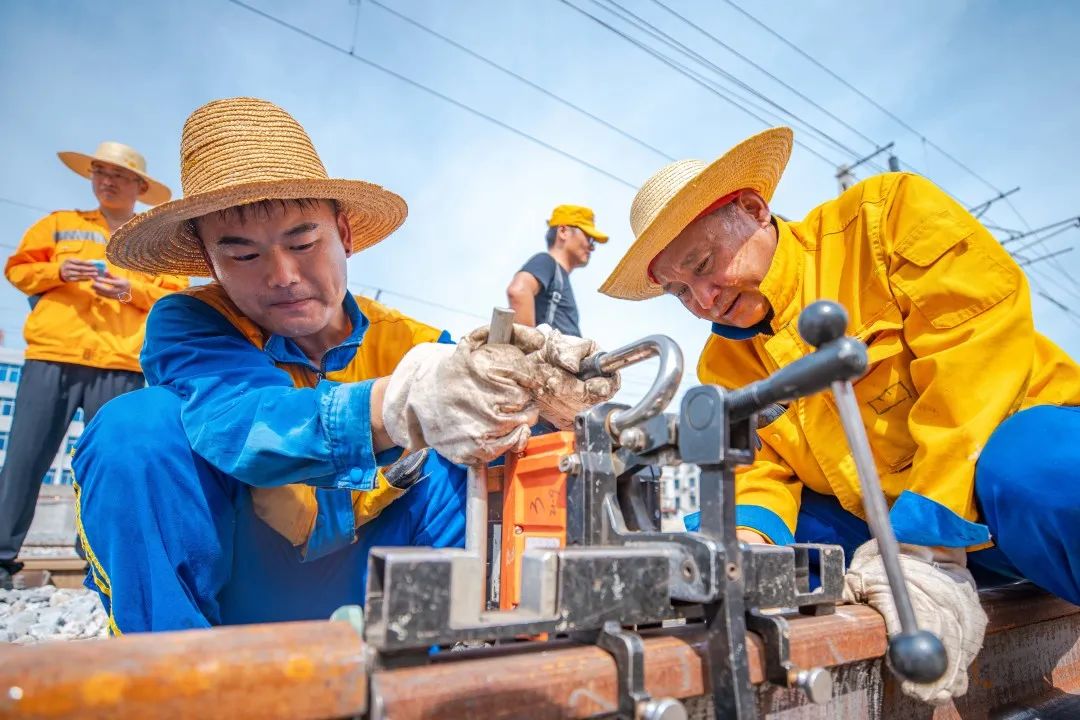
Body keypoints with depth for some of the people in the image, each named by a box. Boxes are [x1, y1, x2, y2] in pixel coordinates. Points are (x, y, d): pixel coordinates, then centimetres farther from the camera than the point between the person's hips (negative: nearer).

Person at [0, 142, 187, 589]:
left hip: (120, 365, -1)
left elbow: (176, 297, 8)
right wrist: (57, 271, -4)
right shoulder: (60, 223, 19)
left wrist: (132, 290, -9)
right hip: (51, 357, 1)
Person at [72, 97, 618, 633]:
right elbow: (244, 425, -34)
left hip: (357, 600, 1)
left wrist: (523, 386, -48)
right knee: (138, 423, -24)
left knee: (445, 462, -23)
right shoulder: (187, 325, -13)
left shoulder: (416, 348, -8)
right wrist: (398, 404, -54)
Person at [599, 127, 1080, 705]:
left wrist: (929, 536, -24)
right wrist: (749, 542, -22)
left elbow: (979, 347, -19)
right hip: (877, 523, 5)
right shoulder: (723, 365, 6)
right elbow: (759, 473, 2)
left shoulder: (885, 215, -9)